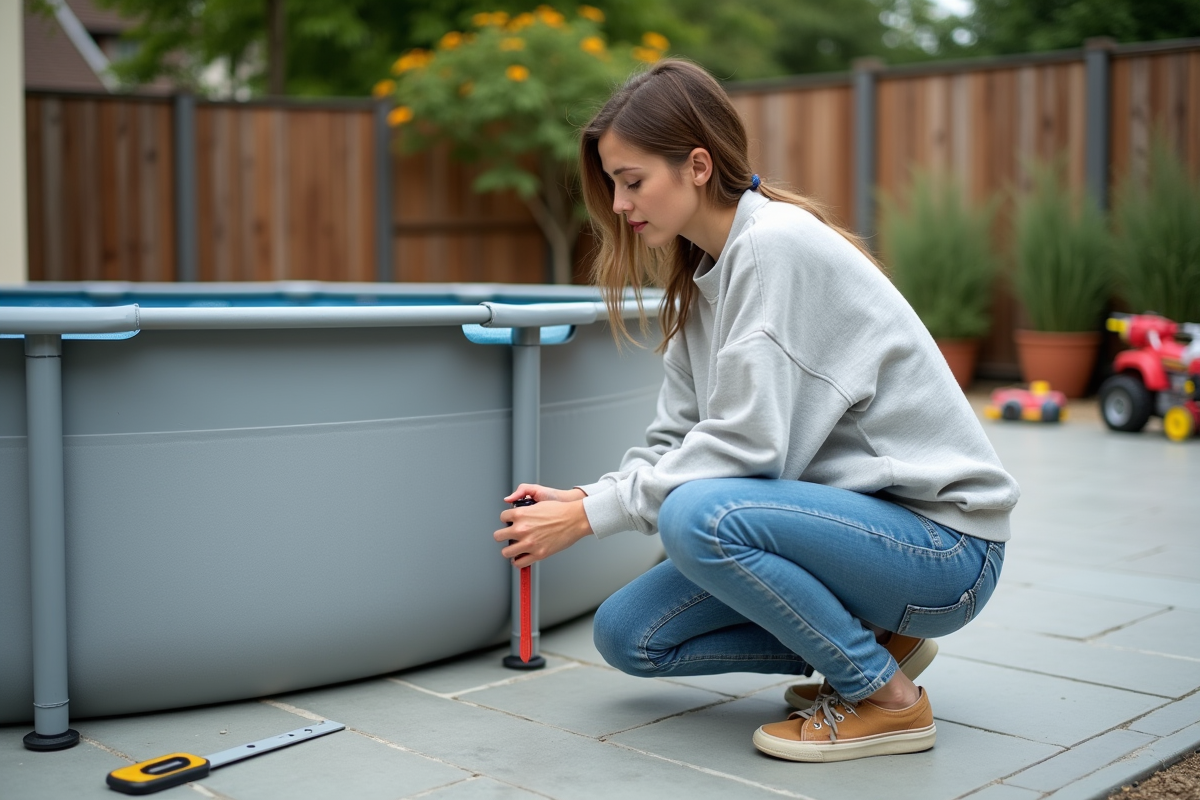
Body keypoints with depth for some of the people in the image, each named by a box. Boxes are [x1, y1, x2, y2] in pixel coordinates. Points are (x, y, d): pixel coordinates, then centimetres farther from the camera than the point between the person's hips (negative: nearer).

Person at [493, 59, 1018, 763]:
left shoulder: (777, 243, -19)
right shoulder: (703, 276, 8)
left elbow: (743, 447, -24)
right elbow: (677, 439, 6)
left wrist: (591, 515, -19)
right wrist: (581, 498, -10)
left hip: (940, 540, -8)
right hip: (851, 519, 9)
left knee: (699, 516, -33)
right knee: (628, 636, 0)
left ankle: (886, 696, -10)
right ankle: (866, 641, 10)